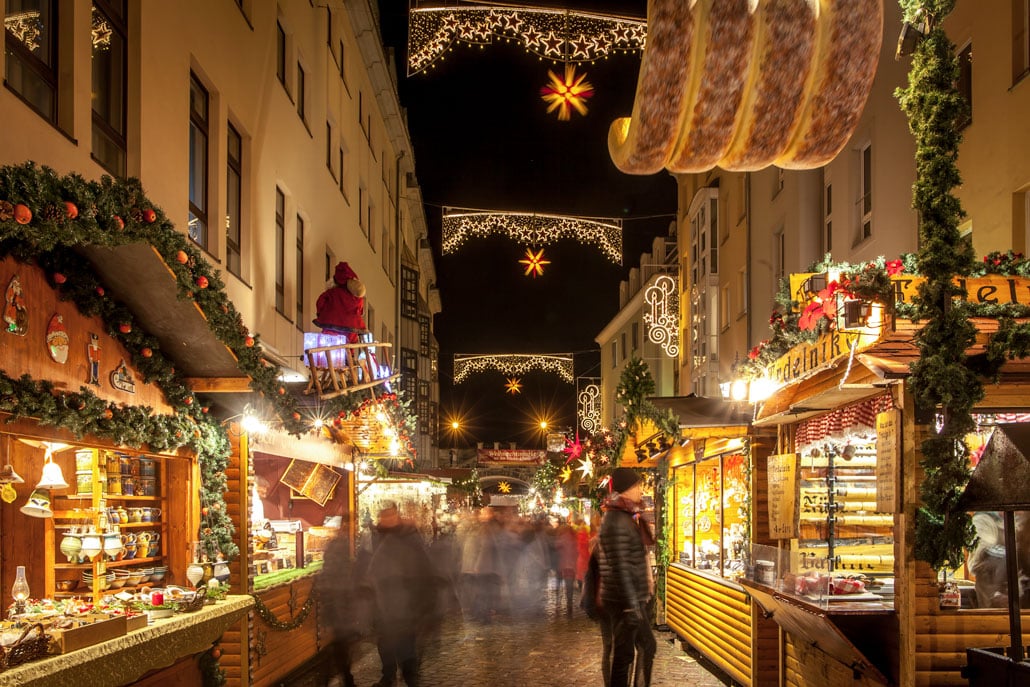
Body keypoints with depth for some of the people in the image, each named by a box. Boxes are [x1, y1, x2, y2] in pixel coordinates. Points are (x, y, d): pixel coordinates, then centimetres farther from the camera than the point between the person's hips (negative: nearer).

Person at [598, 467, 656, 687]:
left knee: (647, 646, 17)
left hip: (634, 598, 10)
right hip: (623, 601, -10)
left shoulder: (626, 517, 14)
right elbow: (621, 569, -23)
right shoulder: (617, 521, -18)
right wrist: (631, 606, -25)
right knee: (624, 655, -2)